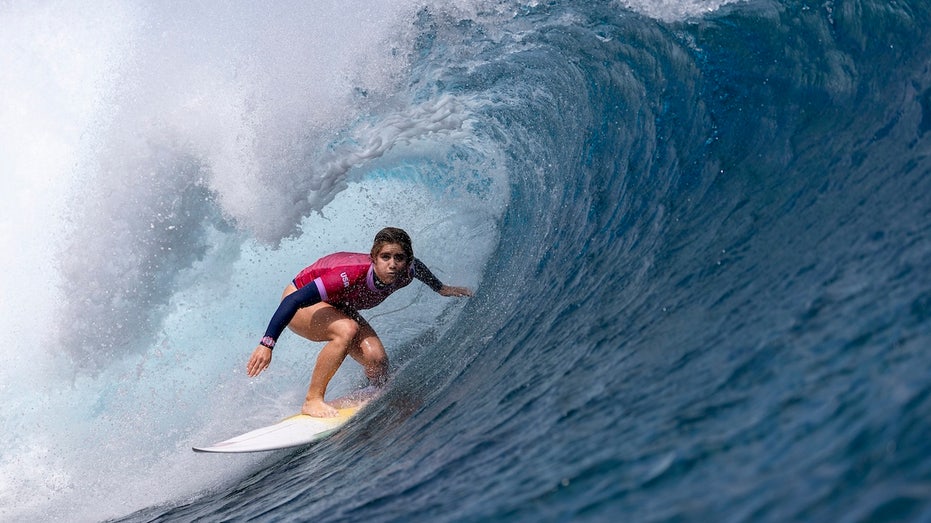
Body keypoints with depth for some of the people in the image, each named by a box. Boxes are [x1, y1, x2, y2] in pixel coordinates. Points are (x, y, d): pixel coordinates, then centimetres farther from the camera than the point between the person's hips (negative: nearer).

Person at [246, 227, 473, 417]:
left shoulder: (404, 274, -22)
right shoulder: (350, 276, -41)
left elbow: (417, 266, 5)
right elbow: (294, 300, -39)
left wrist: (441, 288, 20)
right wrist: (267, 344, -42)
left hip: (337, 307, 6)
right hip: (299, 302, -6)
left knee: (377, 360, -16)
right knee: (347, 330, -35)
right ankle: (312, 401, -23)